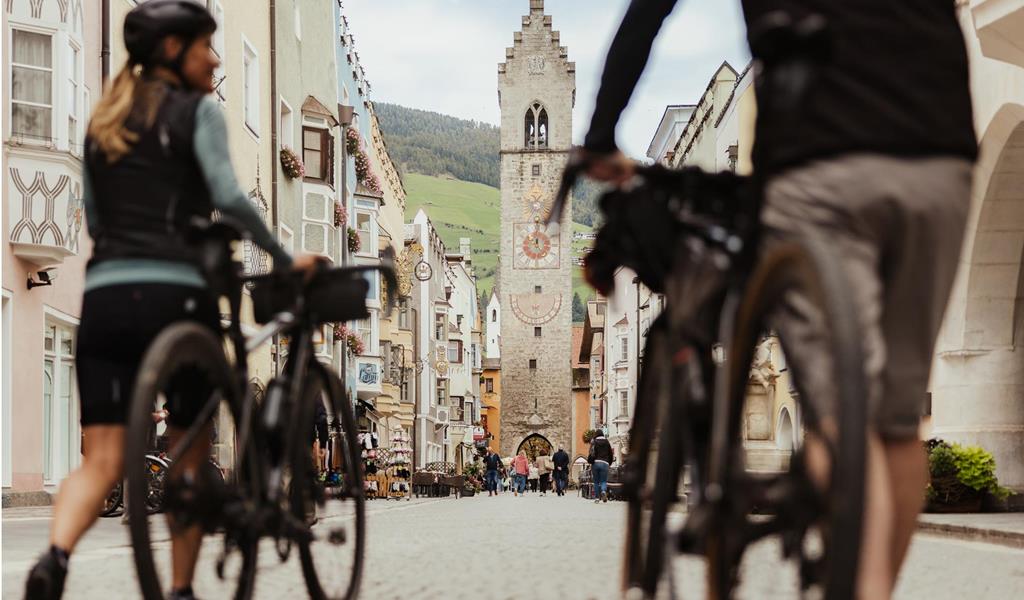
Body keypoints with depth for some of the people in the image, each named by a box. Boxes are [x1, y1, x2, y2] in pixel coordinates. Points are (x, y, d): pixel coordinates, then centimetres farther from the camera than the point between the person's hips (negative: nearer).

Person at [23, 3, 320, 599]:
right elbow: (228, 196, -10)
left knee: (101, 463, -1)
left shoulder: (102, 120, 21)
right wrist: (285, 258, -2)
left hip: (102, 297, 5)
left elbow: (93, 217, 21)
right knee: (191, 454, 12)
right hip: (175, 295, -4)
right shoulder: (198, 110, 2)